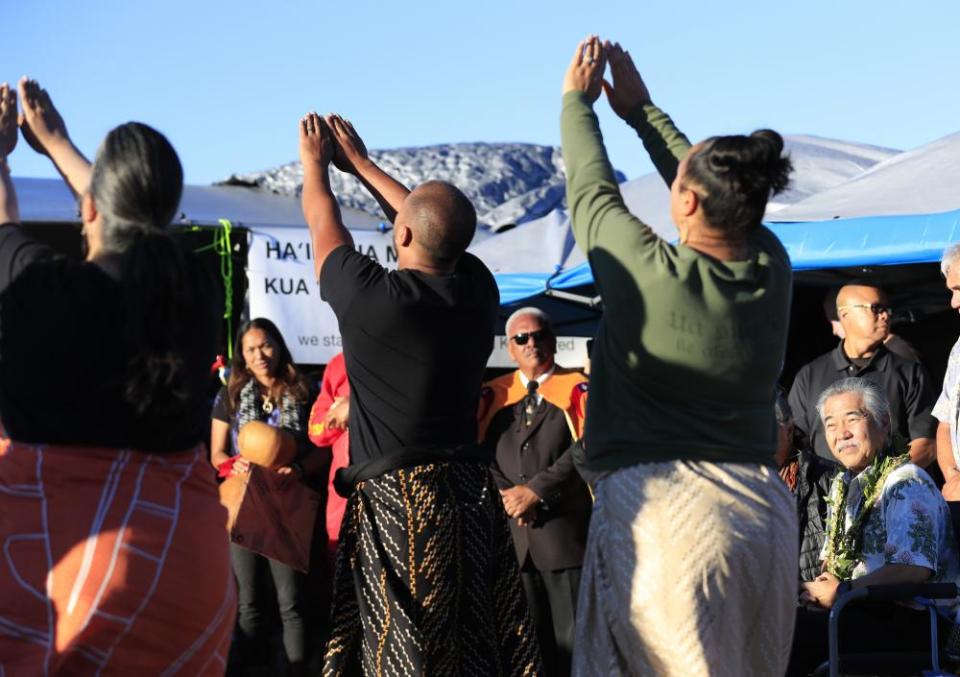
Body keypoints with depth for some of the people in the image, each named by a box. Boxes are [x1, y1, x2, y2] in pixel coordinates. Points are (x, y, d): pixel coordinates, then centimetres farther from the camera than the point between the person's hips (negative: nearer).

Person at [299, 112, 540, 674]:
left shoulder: (374, 298, -14)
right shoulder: (478, 290, -1)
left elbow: (323, 223, 4)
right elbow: (437, 224, 18)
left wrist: (315, 162, 24)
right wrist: (359, 163, 29)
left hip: (400, 501, -6)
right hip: (473, 495, 6)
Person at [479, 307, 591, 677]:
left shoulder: (576, 388, 6)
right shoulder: (495, 394, 17)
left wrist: (537, 490, -12)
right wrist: (507, 495, -7)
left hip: (565, 532, -3)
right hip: (512, 535, 3)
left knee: (573, 640, -3)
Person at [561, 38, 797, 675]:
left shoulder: (651, 274, -13)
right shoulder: (772, 268, 1)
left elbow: (591, 190, 4)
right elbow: (723, 196, 19)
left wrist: (577, 100, 22)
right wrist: (641, 109, 31)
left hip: (659, 506, -5)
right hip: (765, 509, 5)